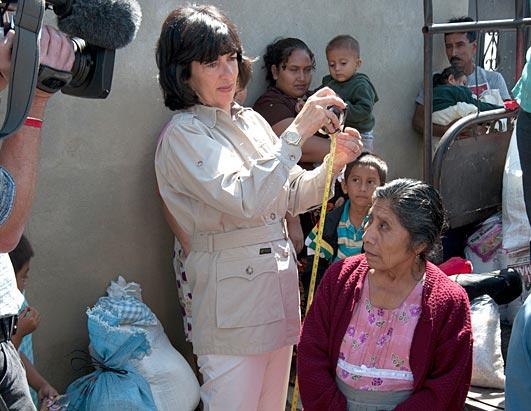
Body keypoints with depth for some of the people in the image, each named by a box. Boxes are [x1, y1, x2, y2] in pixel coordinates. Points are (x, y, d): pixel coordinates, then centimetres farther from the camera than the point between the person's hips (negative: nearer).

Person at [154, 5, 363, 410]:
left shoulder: (252, 121, 10)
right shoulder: (183, 134, -12)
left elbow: (291, 195, 16)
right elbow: (246, 199, -26)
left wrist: (335, 163, -2)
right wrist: (298, 131, -25)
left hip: (280, 281, 7)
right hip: (233, 298, -7)